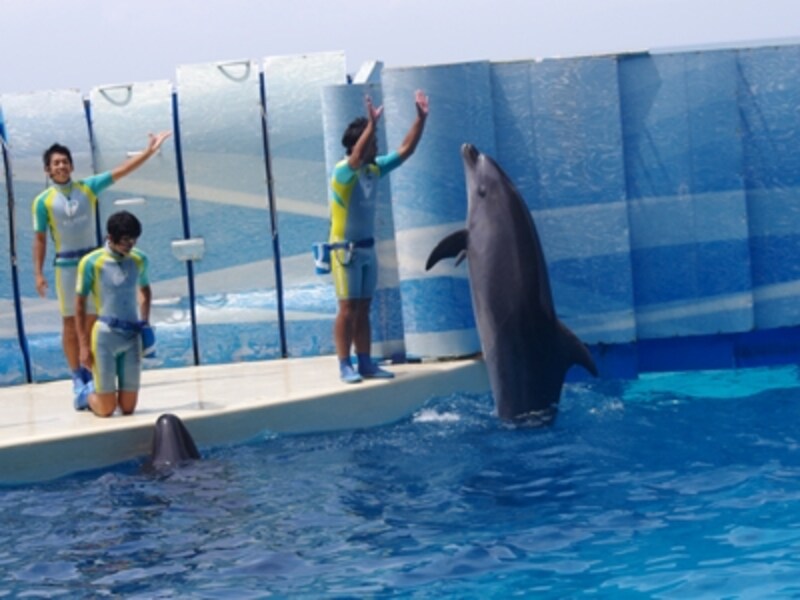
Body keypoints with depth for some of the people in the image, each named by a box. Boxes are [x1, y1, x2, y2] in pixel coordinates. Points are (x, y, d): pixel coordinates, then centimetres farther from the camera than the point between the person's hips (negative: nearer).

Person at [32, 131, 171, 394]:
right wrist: (38, 273, -6)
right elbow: (40, 239, -2)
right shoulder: (43, 201, -5)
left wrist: (149, 151, -9)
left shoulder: (88, 187, 1)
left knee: (93, 321, 6)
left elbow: (121, 171, -2)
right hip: (65, 264, -2)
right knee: (71, 323, 3)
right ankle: (77, 375, 9)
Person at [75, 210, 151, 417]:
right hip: (105, 336, -4)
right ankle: (88, 394, 34)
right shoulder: (91, 262, -9)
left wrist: (145, 323, 11)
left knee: (128, 408, 5)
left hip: (133, 337, 4)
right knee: (106, 410, -1)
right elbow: (80, 305, -5)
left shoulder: (139, 260, 4)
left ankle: (101, 389, 37)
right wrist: (84, 347, -7)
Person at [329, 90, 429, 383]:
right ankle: (345, 366, -5)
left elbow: (406, 149, 8)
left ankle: (365, 363, 12)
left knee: (363, 308, 9)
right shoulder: (343, 171, -15)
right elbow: (356, 158, -38)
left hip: (367, 247, 7)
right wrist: (372, 124, -48)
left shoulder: (374, 168, 6)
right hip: (346, 248, -7)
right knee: (348, 308, -7)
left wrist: (421, 118, -2)